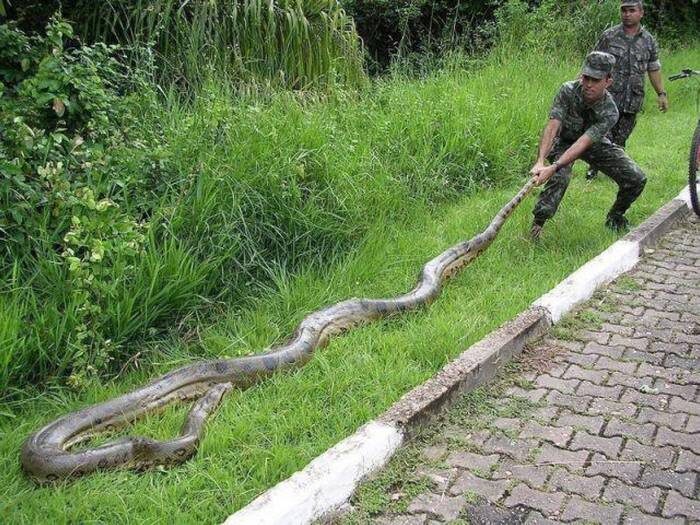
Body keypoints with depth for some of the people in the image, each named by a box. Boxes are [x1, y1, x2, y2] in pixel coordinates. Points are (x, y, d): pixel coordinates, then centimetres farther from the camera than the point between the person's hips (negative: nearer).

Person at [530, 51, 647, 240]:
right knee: (560, 177, -33)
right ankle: (537, 224, -21)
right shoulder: (568, 90, -30)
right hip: (563, 141, -1)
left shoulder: (610, 112, -31)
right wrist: (540, 161, -53)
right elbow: (552, 127, -37)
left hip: (595, 144, 2)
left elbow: (583, 143, -42)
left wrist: (553, 167, -54)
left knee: (636, 179, -9)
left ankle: (615, 217, 18)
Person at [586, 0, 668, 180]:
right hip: (609, 96, -2)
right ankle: (594, 168, 10)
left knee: (621, 138, 8)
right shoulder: (609, 36, 0)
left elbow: (654, 69, 14)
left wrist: (661, 93, 10)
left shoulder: (649, 41, 8)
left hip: (633, 99, 3)